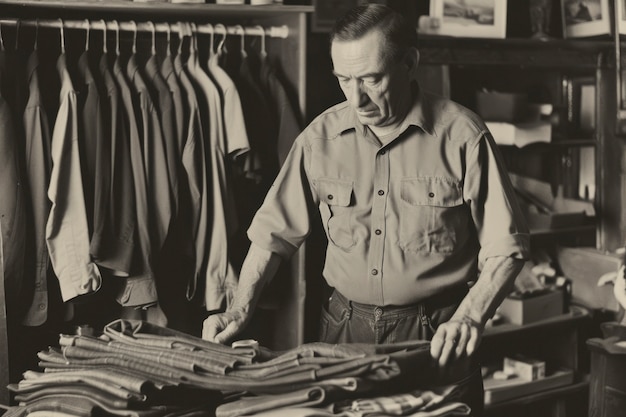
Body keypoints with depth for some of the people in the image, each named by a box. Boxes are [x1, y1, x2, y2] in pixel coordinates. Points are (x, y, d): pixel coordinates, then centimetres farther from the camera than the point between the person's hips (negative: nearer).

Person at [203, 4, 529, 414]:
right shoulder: (321, 136, -2)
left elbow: (505, 248, -7)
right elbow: (275, 231, 6)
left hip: (435, 338, -3)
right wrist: (241, 309, -4)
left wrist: (469, 319, -21)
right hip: (345, 332, 3)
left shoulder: (462, 135, -11)